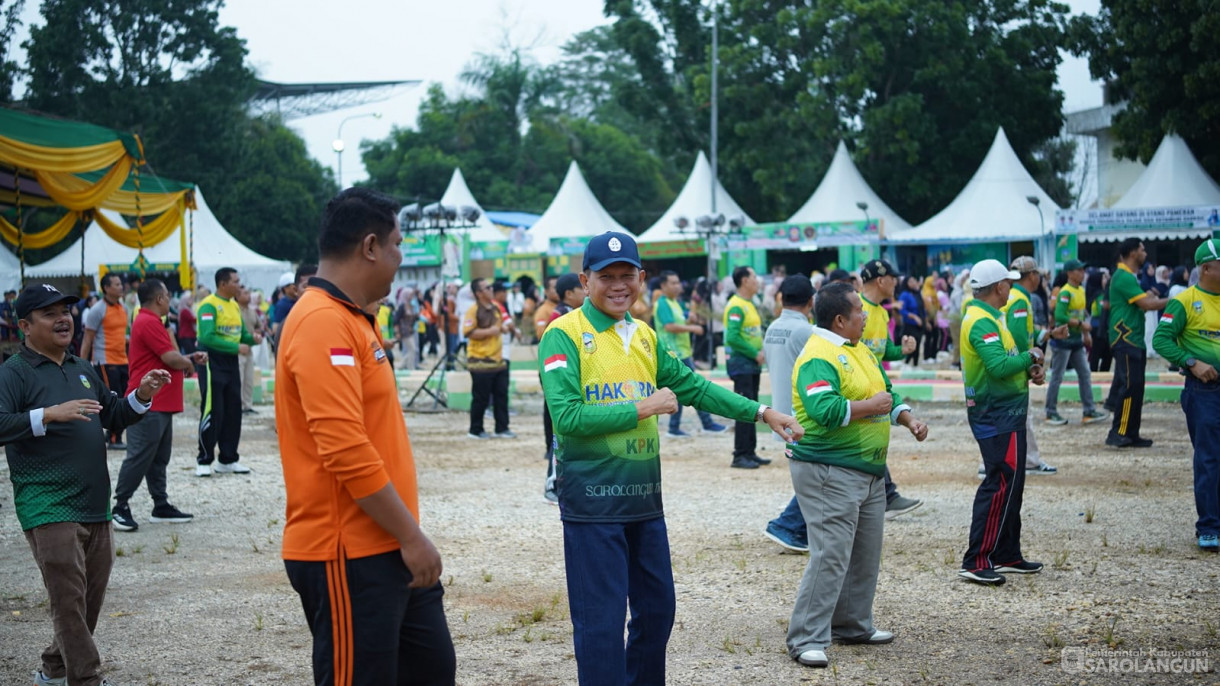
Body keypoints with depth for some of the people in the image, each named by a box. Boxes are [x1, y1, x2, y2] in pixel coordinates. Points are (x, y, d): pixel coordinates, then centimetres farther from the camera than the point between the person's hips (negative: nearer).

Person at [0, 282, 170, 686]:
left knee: (91, 599, 13)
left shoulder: (83, 371, 18)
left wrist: (141, 396, 8)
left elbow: (114, 418, 27)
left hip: (95, 507, 8)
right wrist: (50, 414, -27)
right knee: (69, 600, -9)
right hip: (49, 510, -8)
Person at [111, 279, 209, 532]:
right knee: (140, 457, -8)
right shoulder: (148, 323, -16)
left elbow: (169, 357, 22)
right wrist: (190, 362, 0)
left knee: (159, 458, 13)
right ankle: (120, 507, -2)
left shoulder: (151, 322, 19)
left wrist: (190, 357, 9)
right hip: (149, 405, -11)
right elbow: (172, 359, -19)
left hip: (161, 405, 11)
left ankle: (161, 506, 18)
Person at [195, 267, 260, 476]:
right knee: (212, 413, -6)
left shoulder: (235, 306, 13)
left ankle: (228, 460, 18)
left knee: (233, 413, 9)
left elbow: (241, 333, 17)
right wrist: (236, 347, -24)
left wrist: (251, 338, -6)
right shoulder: (208, 306, -14)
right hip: (212, 364, -8)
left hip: (231, 365, 8)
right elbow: (208, 337, -24)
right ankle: (204, 461, 4)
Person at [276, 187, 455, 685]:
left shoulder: (352, 320, 15)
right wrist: (412, 536, -19)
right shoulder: (322, 323, -17)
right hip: (348, 556, -10)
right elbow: (346, 451, -24)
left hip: (388, 549, 10)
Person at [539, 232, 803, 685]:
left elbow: (694, 387, 19)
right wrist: (643, 408, -14)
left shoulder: (644, 337, 12)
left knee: (657, 609, 15)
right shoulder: (564, 335, -9)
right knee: (601, 622, -3)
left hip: (645, 498, 7)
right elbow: (567, 417, -18)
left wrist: (762, 413, 15)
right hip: (592, 501, -7)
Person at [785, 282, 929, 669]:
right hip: (829, 472, -10)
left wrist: (908, 420, 5)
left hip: (869, 471, 10)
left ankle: (853, 625, 30)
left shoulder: (860, 351, 14)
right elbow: (825, 410, -31)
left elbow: (886, 392, 24)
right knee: (830, 556, -11)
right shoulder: (818, 358, -18)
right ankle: (806, 640, -5)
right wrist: (872, 406, -18)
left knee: (866, 554, 17)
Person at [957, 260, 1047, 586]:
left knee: (1011, 485, 17)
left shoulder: (988, 317, 16)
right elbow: (999, 366, -30)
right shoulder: (982, 322, -19)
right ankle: (976, 562, -11)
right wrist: (1031, 356, -14)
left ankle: (1007, 555, 25)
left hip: (1004, 414, 11)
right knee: (1000, 486, -12)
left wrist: (1028, 369, 3)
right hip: (997, 415, -11)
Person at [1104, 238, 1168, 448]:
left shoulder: (1128, 277, 18)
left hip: (1133, 340, 10)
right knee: (1130, 386, -12)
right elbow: (1147, 304, -19)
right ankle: (1117, 433, -10)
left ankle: (1131, 435, 12)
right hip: (1125, 341, -10)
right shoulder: (1124, 277, -15)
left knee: (1134, 387, 9)